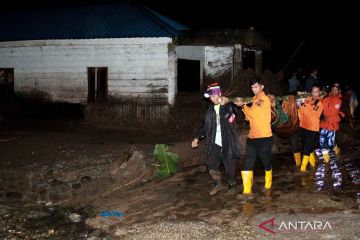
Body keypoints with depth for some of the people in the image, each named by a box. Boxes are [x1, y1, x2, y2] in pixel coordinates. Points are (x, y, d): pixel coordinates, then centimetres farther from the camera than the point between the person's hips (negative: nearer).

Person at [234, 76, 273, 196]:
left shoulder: (264, 99, -10)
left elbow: (254, 114, -19)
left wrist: (243, 105, -9)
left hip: (264, 138, -7)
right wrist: (243, 107, 1)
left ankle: (268, 186, 31)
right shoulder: (255, 100, 17)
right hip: (252, 137, 7)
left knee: (266, 163, 10)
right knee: (248, 164, -2)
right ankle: (247, 191, -3)